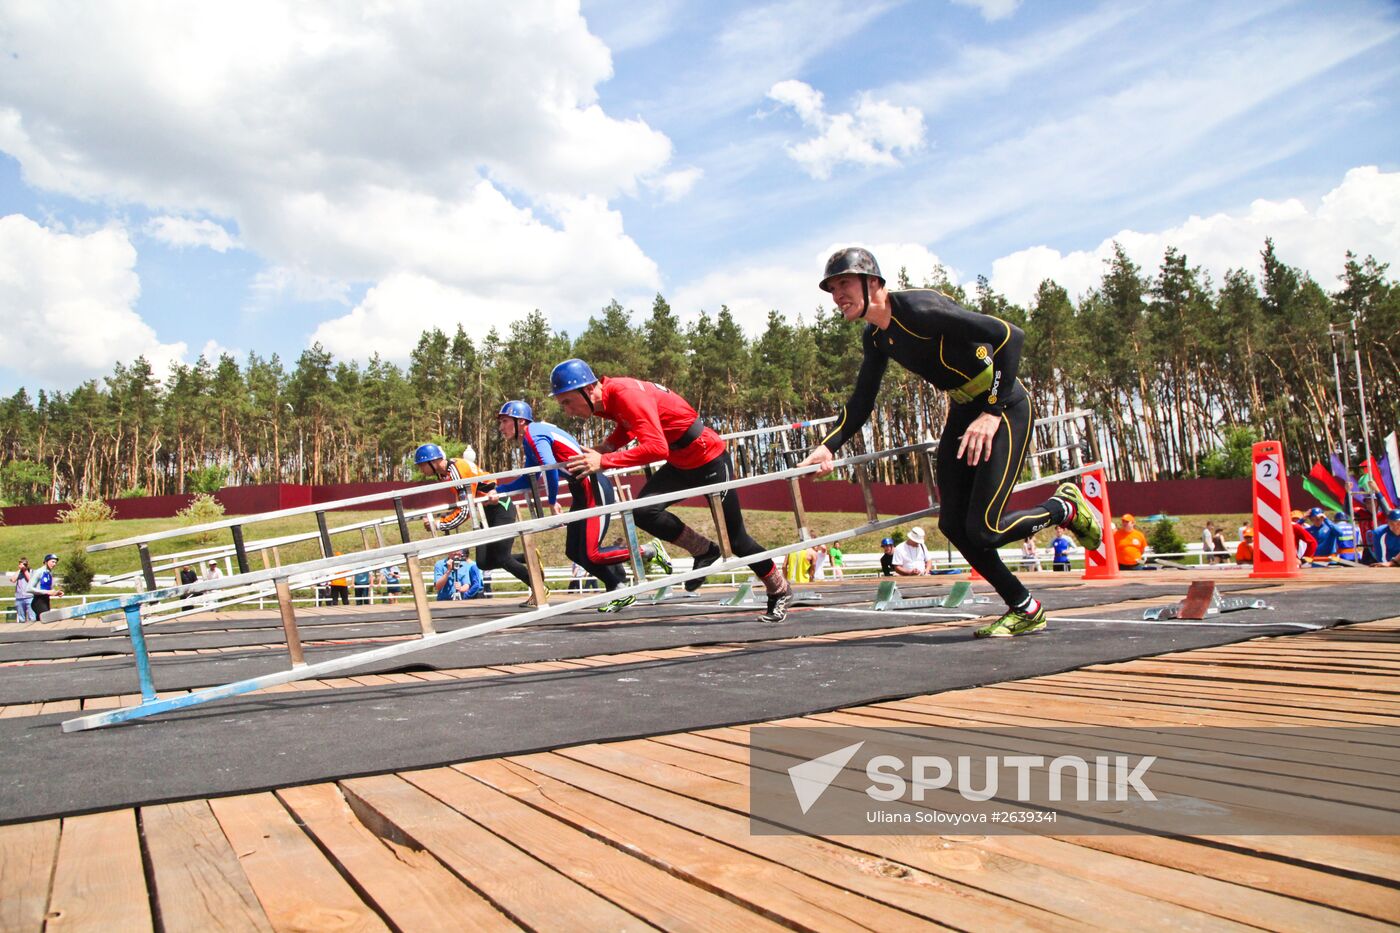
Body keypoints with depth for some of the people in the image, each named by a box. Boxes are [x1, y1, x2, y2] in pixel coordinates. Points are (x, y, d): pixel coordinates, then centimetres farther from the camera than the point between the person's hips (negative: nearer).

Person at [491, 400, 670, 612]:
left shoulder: (533, 433, -11)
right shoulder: (530, 440, 20)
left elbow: (550, 467, -22)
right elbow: (528, 479, 26)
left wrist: (552, 502, -9)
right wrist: (498, 490, 16)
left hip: (595, 489, -10)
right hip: (581, 492, 10)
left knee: (591, 555, -13)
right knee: (574, 552, 10)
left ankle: (651, 551, 1)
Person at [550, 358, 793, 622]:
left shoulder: (627, 394, -29)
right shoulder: (606, 398, -2)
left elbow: (656, 448, -38)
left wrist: (604, 461, -39)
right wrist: (602, 449, -2)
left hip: (710, 459, -8)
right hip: (681, 464, 8)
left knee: (736, 539, 4)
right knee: (643, 511, -11)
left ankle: (780, 591, 26)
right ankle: (705, 552, 8)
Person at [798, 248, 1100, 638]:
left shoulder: (917, 307, -23)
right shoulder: (875, 338, 3)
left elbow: (1009, 335, -27)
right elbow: (861, 402, 11)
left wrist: (992, 412, -28)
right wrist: (829, 446, -4)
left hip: (1004, 408, -8)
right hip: (962, 412, 8)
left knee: (982, 529, -13)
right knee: (953, 524, 2)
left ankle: (1065, 507, 16)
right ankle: (1025, 610, 19)